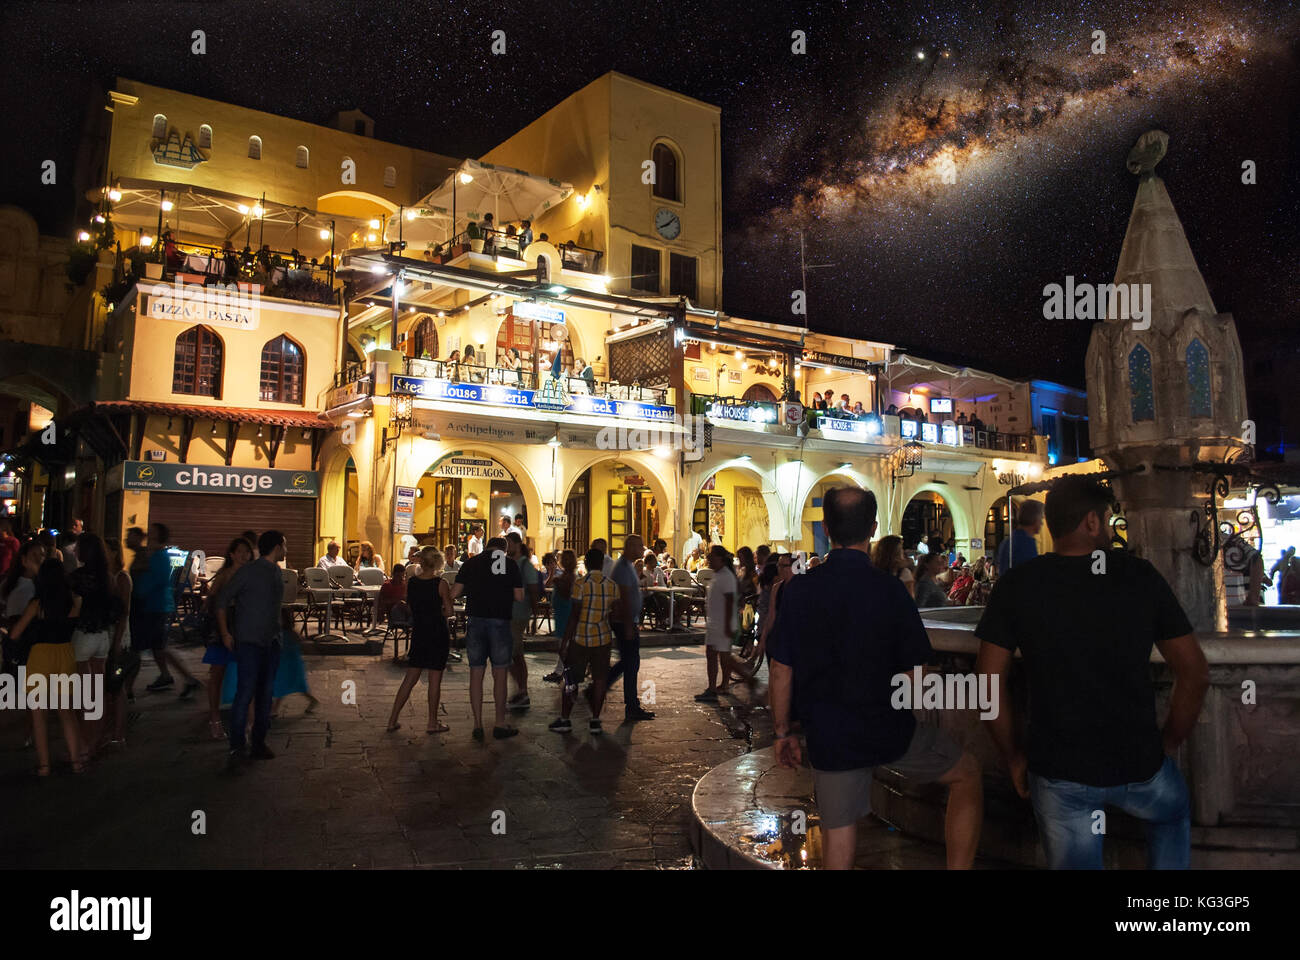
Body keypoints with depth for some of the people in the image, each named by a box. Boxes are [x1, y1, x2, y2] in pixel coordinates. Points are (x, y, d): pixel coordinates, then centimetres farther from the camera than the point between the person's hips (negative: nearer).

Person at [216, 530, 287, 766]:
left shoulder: (277, 573, 14)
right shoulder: (248, 571, -7)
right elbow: (222, 600, -5)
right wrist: (225, 633, -10)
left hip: (271, 642, 7)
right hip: (249, 641, -7)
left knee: (266, 693, 8)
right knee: (246, 691, -11)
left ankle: (258, 744, 17)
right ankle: (237, 746, -5)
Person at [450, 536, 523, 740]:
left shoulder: (471, 563, 6)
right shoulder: (511, 564, 3)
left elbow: (454, 593, 2)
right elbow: (519, 597, 0)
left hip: (476, 620, 1)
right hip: (500, 622, -1)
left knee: (476, 673, 8)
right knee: (499, 674, 8)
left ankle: (478, 725, 10)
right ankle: (500, 724, 12)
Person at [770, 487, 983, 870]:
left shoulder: (798, 590, -8)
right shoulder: (890, 590, -13)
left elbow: (782, 671, -3)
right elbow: (914, 673, -9)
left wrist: (783, 732, 9)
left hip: (827, 737, 3)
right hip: (890, 730, -2)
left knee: (838, 832, 15)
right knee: (968, 775, 21)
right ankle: (958, 866, 17)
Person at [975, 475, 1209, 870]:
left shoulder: (1016, 585, -8)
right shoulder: (1140, 576, -6)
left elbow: (989, 683, -7)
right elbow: (1195, 673, -2)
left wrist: (1013, 757, 5)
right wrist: (1168, 744, 12)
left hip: (1058, 770, -1)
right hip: (1139, 764, 1)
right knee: (1173, 815, 34)